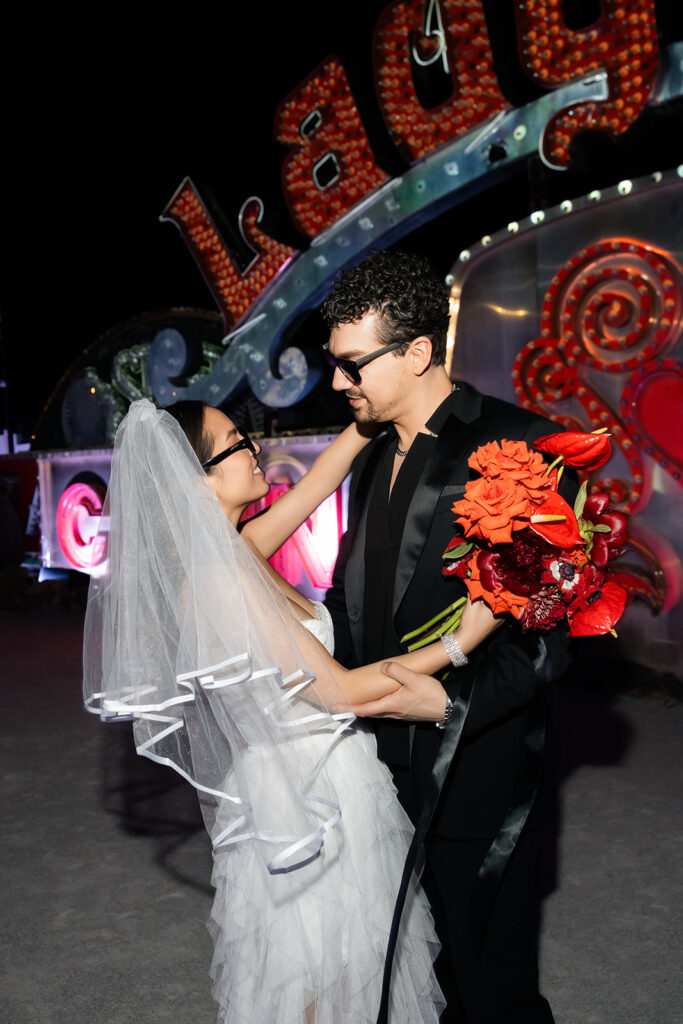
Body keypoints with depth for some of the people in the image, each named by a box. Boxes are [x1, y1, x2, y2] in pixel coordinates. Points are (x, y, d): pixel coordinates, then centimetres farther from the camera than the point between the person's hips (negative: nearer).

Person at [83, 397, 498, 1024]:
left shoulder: (233, 554, -1)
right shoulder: (219, 582, -27)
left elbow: (315, 486, 7)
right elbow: (339, 690, -24)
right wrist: (459, 643, -21)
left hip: (317, 780, 9)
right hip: (306, 799, -9)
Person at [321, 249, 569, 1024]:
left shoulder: (520, 446, -14)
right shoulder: (375, 460, 11)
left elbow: (550, 625, -17)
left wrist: (452, 703, -27)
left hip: (477, 782, -7)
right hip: (388, 777, 7)